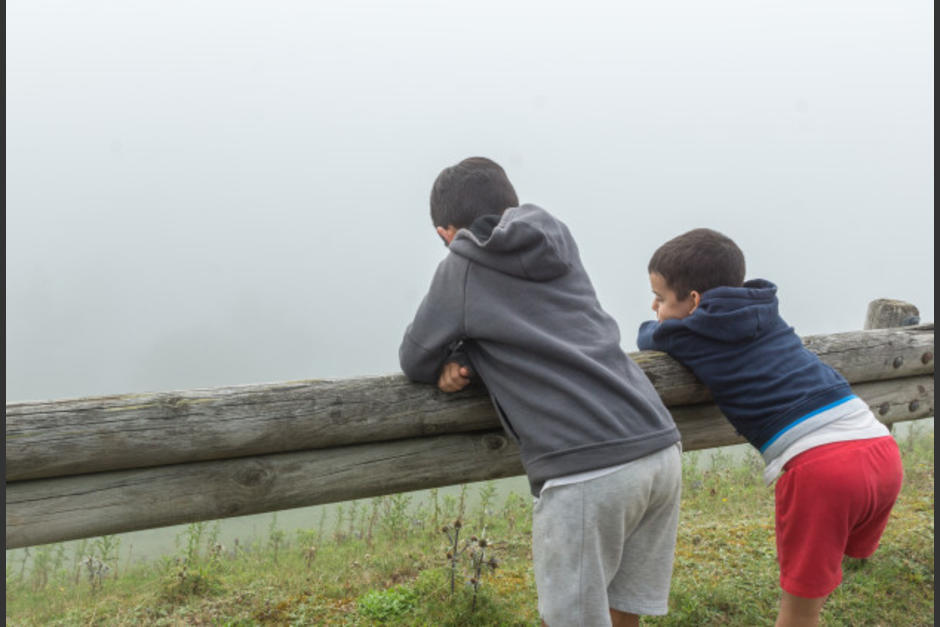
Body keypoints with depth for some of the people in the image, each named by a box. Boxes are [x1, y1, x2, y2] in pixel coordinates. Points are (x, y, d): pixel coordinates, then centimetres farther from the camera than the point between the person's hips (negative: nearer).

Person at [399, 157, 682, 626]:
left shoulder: (462, 268, 5)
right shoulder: (559, 240, 20)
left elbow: (415, 361, 12)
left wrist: (452, 358, 28)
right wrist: (470, 358, 11)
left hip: (586, 472, -6)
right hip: (660, 447, 7)